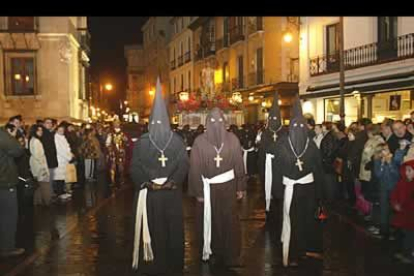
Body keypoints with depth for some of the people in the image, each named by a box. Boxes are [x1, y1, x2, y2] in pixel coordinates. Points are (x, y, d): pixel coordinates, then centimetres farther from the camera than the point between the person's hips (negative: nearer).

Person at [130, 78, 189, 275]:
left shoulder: (177, 140, 3)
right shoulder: (142, 142, 4)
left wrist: (172, 182, -12)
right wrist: (148, 183, -12)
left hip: (172, 191, 0)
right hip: (149, 192, 0)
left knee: (172, 227, 4)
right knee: (152, 228, 3)